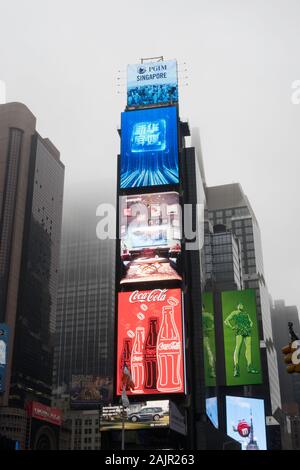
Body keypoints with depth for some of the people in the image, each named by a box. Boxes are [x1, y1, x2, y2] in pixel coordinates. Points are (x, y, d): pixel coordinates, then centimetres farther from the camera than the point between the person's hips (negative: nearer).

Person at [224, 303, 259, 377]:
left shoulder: (246, 314, 27)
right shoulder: (234, 313, 13)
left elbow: (250, 322, 37)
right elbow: (226, 321, 7)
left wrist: (250, 327, 16)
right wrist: (232, 327, -5)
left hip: (247, 331, 6)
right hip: (239, 331, -6)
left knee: (248, 348, 2)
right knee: (238, 347, -17)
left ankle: (249, 368, 11)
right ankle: (236, 369, -26)